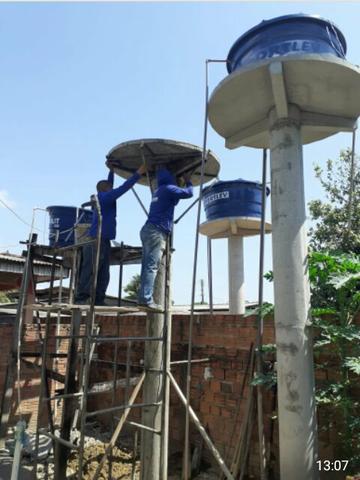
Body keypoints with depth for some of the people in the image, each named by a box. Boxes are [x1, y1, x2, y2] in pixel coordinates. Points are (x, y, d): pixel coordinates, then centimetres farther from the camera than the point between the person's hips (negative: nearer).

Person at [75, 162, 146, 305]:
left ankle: (98, 300, 7)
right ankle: (81, 298, -7)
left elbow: (109, 185, 38)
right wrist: (138, 174, -9)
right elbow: (123, 188, -11)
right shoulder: (103, 197, -6)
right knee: (89, 271, -9)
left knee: (103, 274, 6)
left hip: (104, 241, 9)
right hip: (96, 240, -9)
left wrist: (111, 170, 37)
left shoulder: (104, 197, 19)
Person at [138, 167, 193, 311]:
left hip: (148, 230, 9)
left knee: (147, 266, 3)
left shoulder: (159, 191, 24)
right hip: (156, 232, -9)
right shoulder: (169, 188, -2)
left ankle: (143, 298, 0)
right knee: (152, 266, -16)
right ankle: (146, 299, -21)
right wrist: (188, 182, 15)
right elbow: (188, 193, -5)